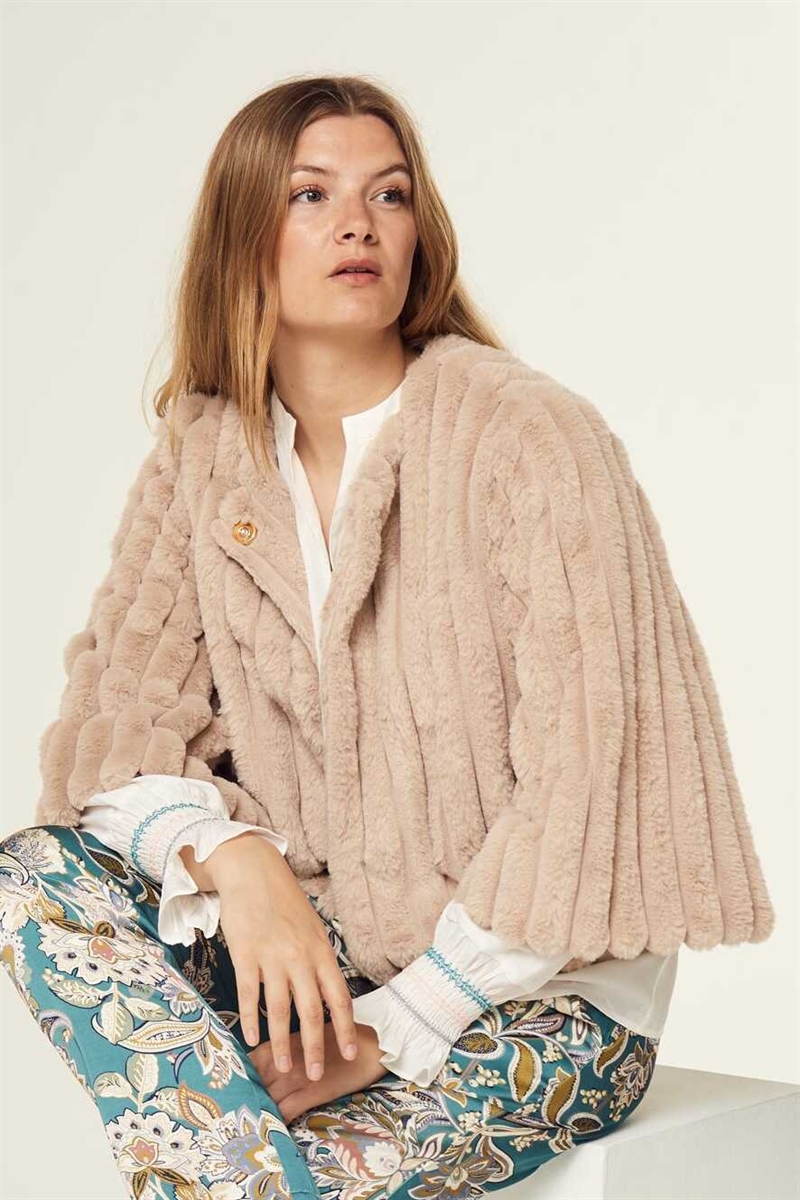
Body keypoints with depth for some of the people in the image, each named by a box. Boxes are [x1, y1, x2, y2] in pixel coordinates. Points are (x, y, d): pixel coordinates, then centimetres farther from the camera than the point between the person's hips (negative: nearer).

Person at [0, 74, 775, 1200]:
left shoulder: (534, 440, -16)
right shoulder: (203, 454, 1)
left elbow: (587, 793, -19)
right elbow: (117, 724, -2)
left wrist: (396, 1032, -20)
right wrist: (233, 859, -23)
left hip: (541, 993, -5)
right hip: (317, 946, 6)